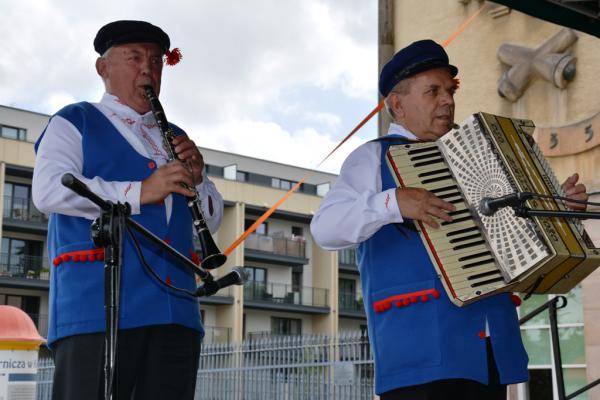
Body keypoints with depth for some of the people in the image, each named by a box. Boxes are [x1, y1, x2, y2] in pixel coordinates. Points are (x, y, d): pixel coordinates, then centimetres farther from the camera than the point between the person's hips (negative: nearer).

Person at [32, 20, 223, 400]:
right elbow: (49, 191, -9)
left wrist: (197, 178, 2)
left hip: (175, 310, 5)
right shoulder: (73, 123, 10)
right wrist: (139, 192, -17)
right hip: (96, 306, -5)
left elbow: (212, 220, 23)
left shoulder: (175, 138, 26)